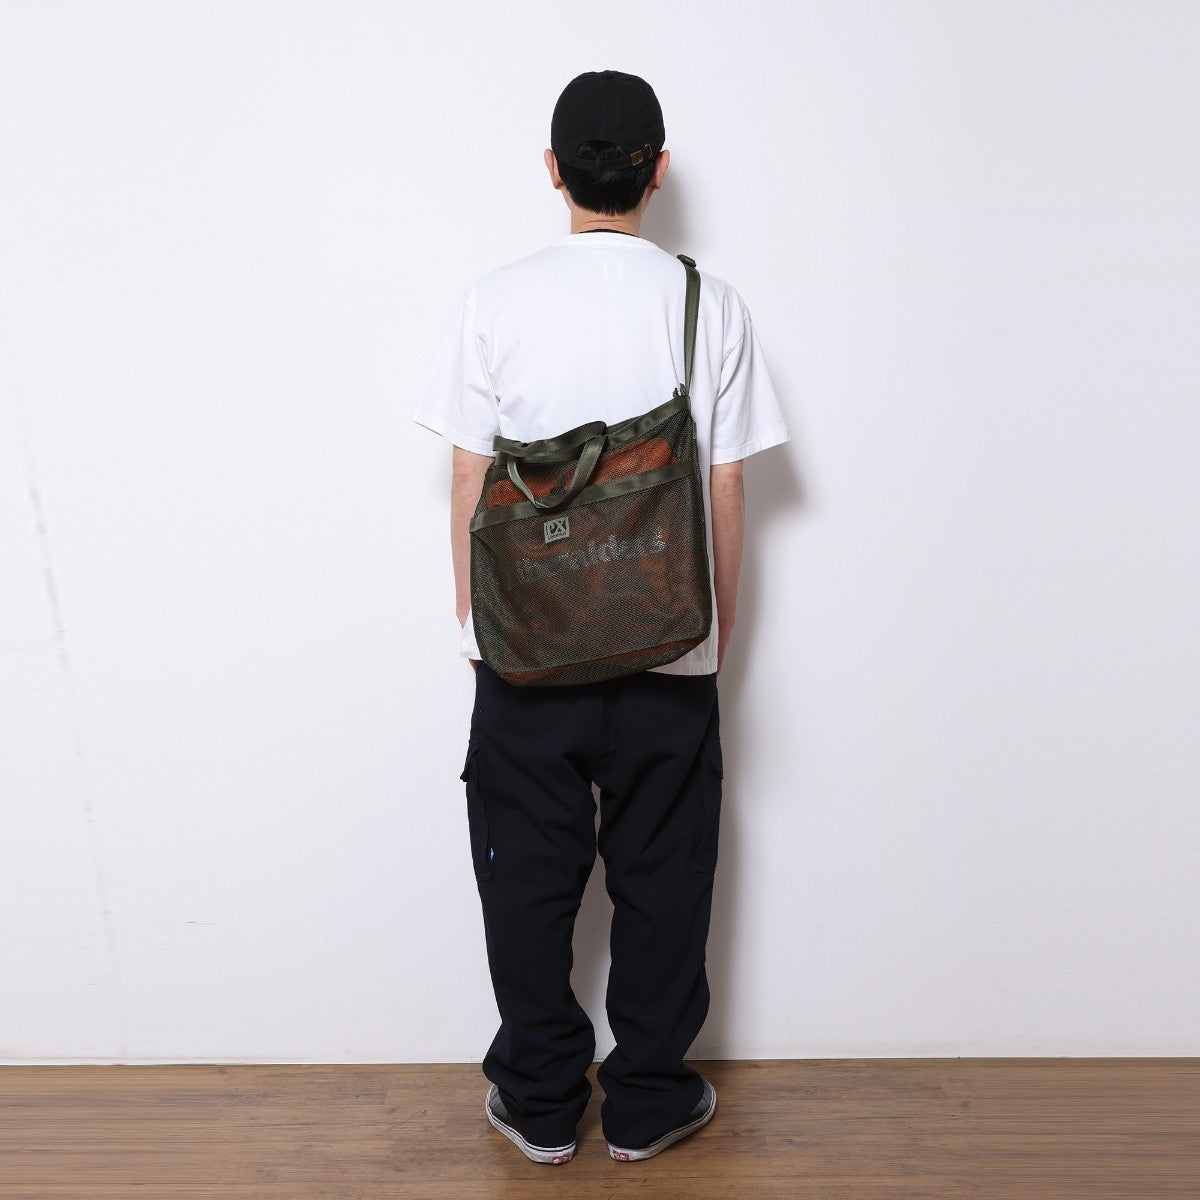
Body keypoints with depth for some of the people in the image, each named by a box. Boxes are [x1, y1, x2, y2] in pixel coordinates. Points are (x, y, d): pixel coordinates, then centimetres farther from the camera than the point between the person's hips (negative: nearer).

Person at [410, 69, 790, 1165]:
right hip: (669, 654, 1)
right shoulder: (711, 305, -3)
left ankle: (540, 1104, 30)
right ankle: (648, 1103, 31)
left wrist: (475, 622, 10)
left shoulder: (496, 301, -4)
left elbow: (470, 484, -2)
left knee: (530, 881, 15)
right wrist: (720, 634, 11)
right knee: (661, 883, 15)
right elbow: (726, 497, -1)